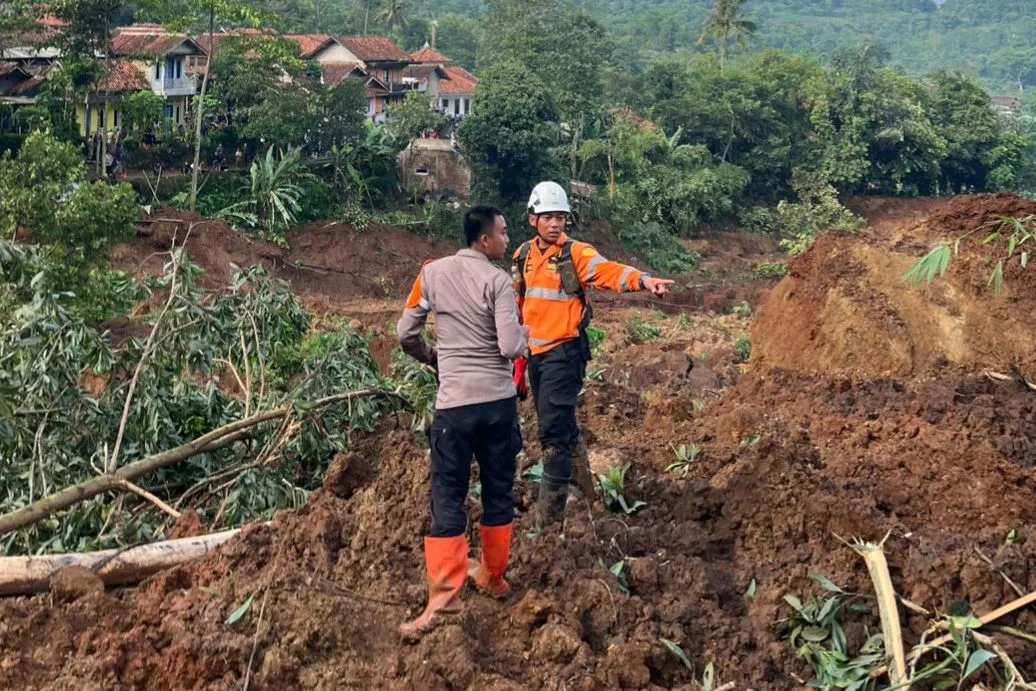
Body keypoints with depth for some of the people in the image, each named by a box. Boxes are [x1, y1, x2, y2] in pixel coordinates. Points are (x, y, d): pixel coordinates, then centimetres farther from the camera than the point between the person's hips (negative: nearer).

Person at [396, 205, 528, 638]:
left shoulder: (433, 273, 1)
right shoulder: (497, 281, -8)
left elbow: (406, 334, 4)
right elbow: (511, 347, -15)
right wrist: (525, 336, 7)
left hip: (454, 403, 1)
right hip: (499, 401, 0)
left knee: (447, 498, 2)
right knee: (499, 493, 16)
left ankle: (445, 595, -6)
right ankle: (492, 577, 28)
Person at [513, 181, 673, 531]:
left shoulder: (576, 253, -10)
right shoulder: (524, 255, 7)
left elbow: (609, 271, -28)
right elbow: (515, 297, 20)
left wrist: (643, 280, -46)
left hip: (565, 351, -6)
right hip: (536, 351, 6)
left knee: (553, 429, -8)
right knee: (557, 423, 17)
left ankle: (549, 512, -1)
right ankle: (581, 473, 39)